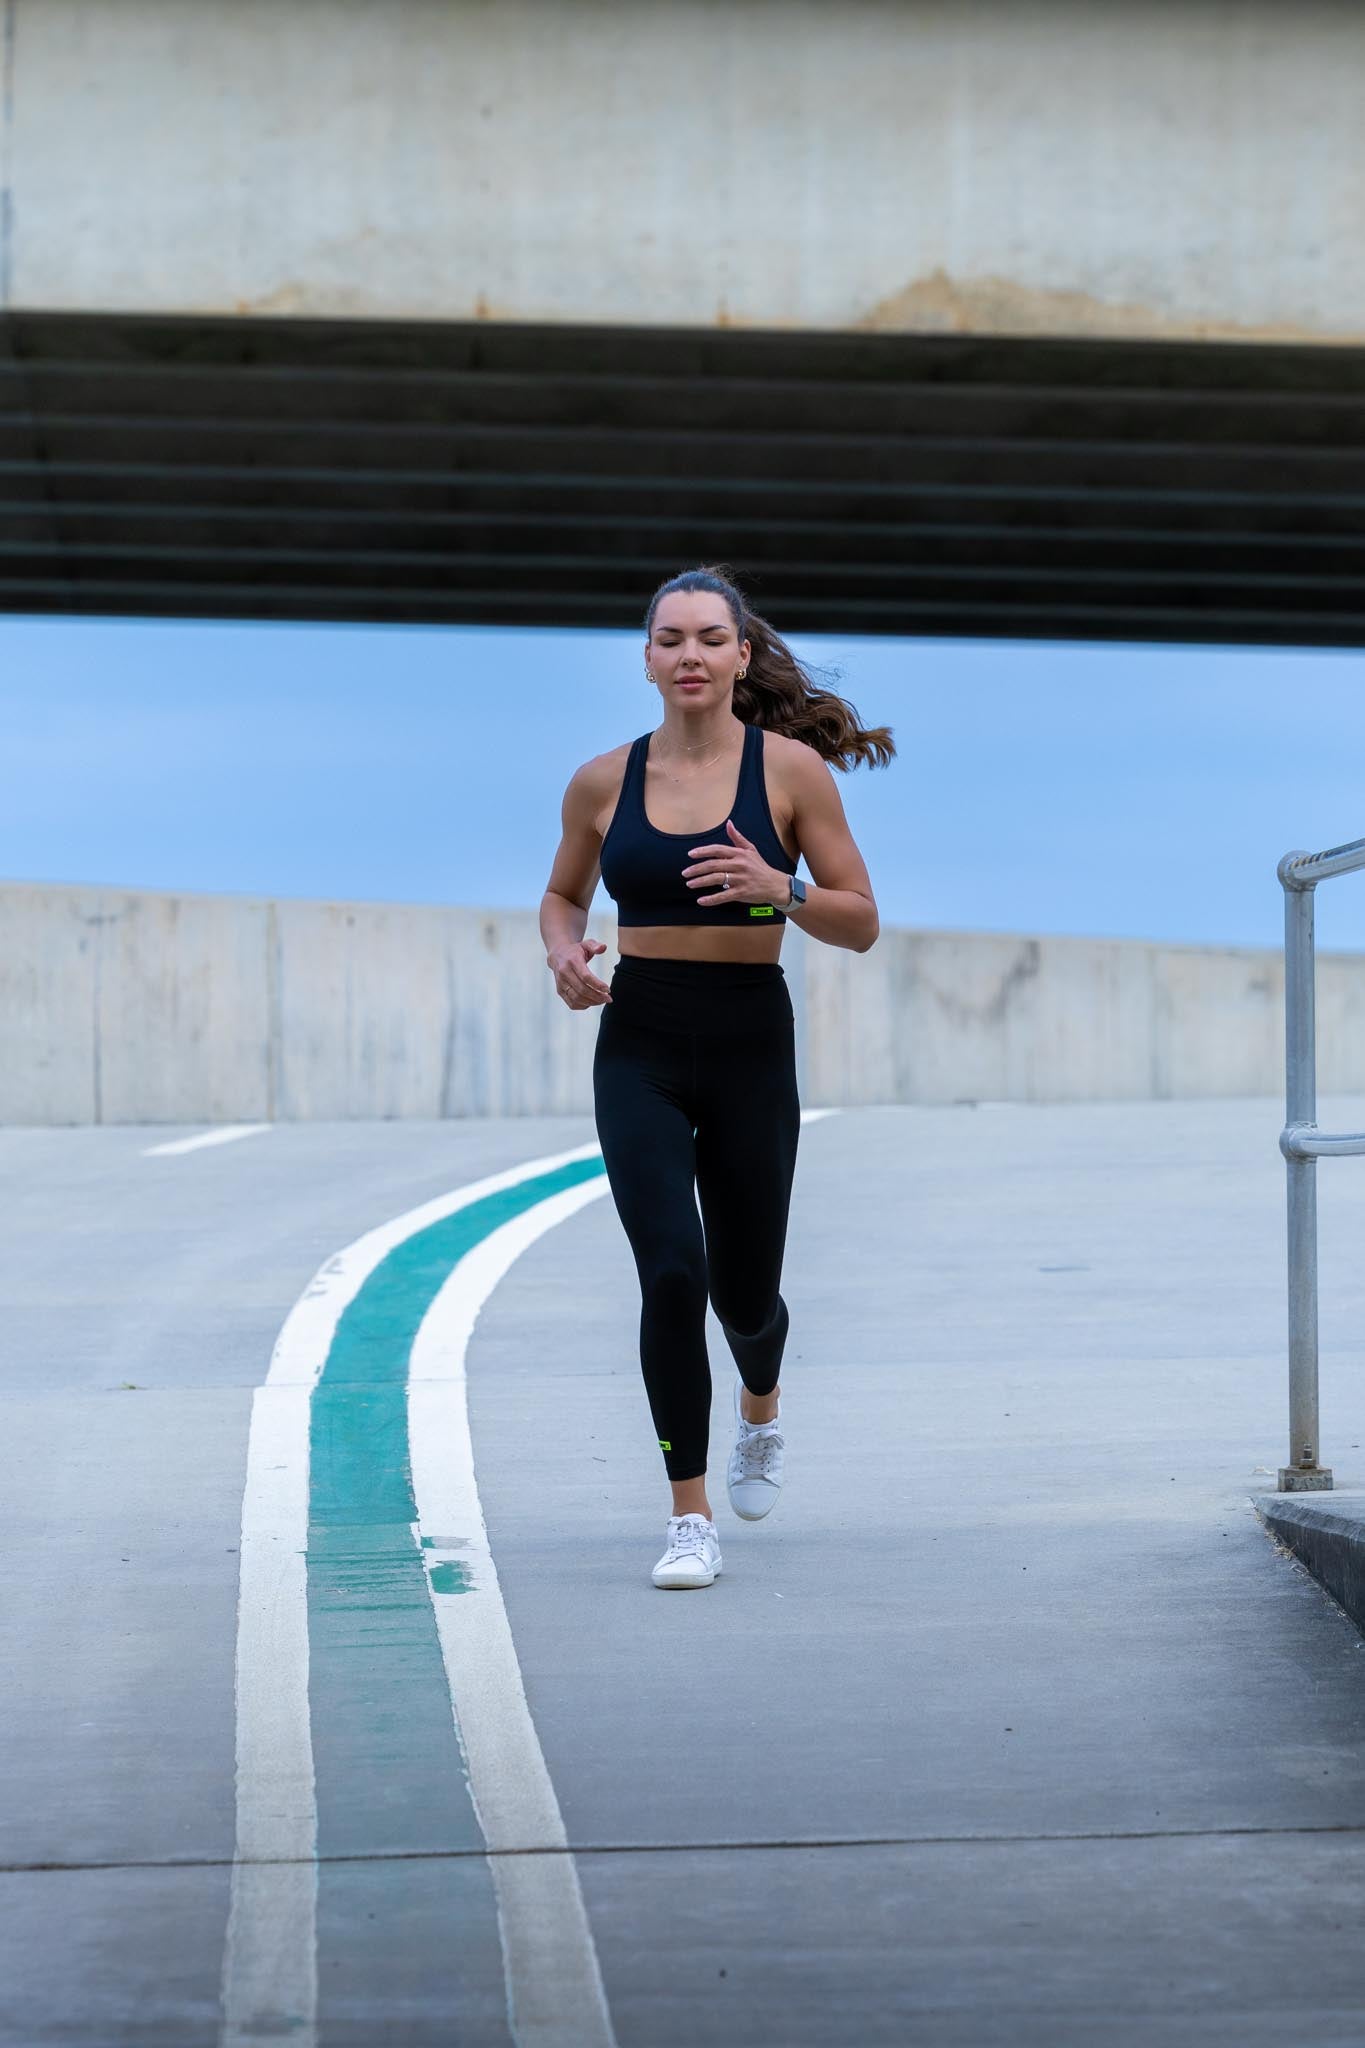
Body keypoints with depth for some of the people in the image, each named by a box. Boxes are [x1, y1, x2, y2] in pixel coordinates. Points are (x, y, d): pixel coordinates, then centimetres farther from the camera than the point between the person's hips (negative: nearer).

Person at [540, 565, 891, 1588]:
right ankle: (691, 1519, -4)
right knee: (671, 1272, -15)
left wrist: (777, 888, -20)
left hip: (750, 1048, -1)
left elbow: (862, 923, -2)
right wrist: (564, 952, -3)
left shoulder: (791, 768, -4)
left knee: (744, 1290, 10)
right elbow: (563, 896, 19)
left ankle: (761, 1412, 48)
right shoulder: (605, 781, 3)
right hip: (640, 1049, 1)